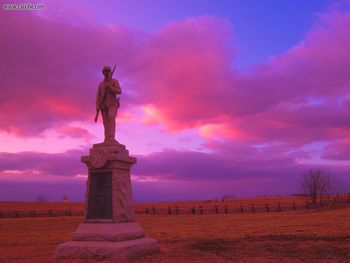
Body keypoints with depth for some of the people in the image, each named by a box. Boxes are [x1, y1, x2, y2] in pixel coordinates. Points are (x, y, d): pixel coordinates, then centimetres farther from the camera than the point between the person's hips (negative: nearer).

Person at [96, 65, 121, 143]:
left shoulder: (115, 81, 8)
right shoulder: (101, 84, 20)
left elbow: (119, 91, -9)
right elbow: (98, 96, 11)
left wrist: (109, 87, -19)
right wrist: (97, 106, -5)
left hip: (112, 104, -4)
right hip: (104, 105, 4)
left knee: (111, 118, -27)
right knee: (106, 123, -4)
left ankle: (111, 137, -35)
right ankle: (107, 140, -7)